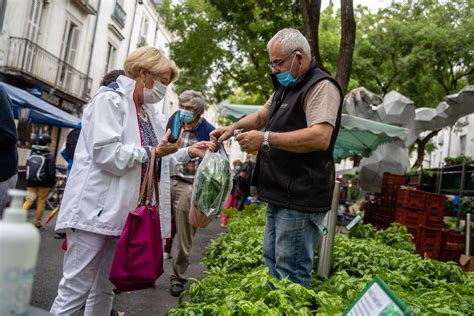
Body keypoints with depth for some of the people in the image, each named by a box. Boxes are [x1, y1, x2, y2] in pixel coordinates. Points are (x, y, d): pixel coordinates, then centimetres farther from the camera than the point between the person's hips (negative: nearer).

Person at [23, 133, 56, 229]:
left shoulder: (31, 154, 10)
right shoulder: (49, 157, -9)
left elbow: (27, 168, 17)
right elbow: (52, 172, -10)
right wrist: (52, 183, 2)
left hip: (31, 182, 5)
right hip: (43, 183, -4)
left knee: (28, 201, 8)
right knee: (41, 202, 5)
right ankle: (37, 223, 10)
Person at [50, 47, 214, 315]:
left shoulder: (150, 112, 17)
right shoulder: (109, 100, -8)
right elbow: (105, 153, -20)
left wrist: (188, 153, 13)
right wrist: (151, 151, -17)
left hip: (124, 212, 8)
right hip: (96, 210, -8)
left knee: (105, 290, 16)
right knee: (76, 289, -2)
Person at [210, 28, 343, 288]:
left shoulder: (322, 86, -13)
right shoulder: (285, 88, 18)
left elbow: (321, 137, -26)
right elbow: (262, 115, 29)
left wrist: (265, 139, -24)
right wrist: (233, 127, 11)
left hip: (300, 198, -10)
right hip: (279, 194, 10)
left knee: (291, 272, -4)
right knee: (271, 260, 17)